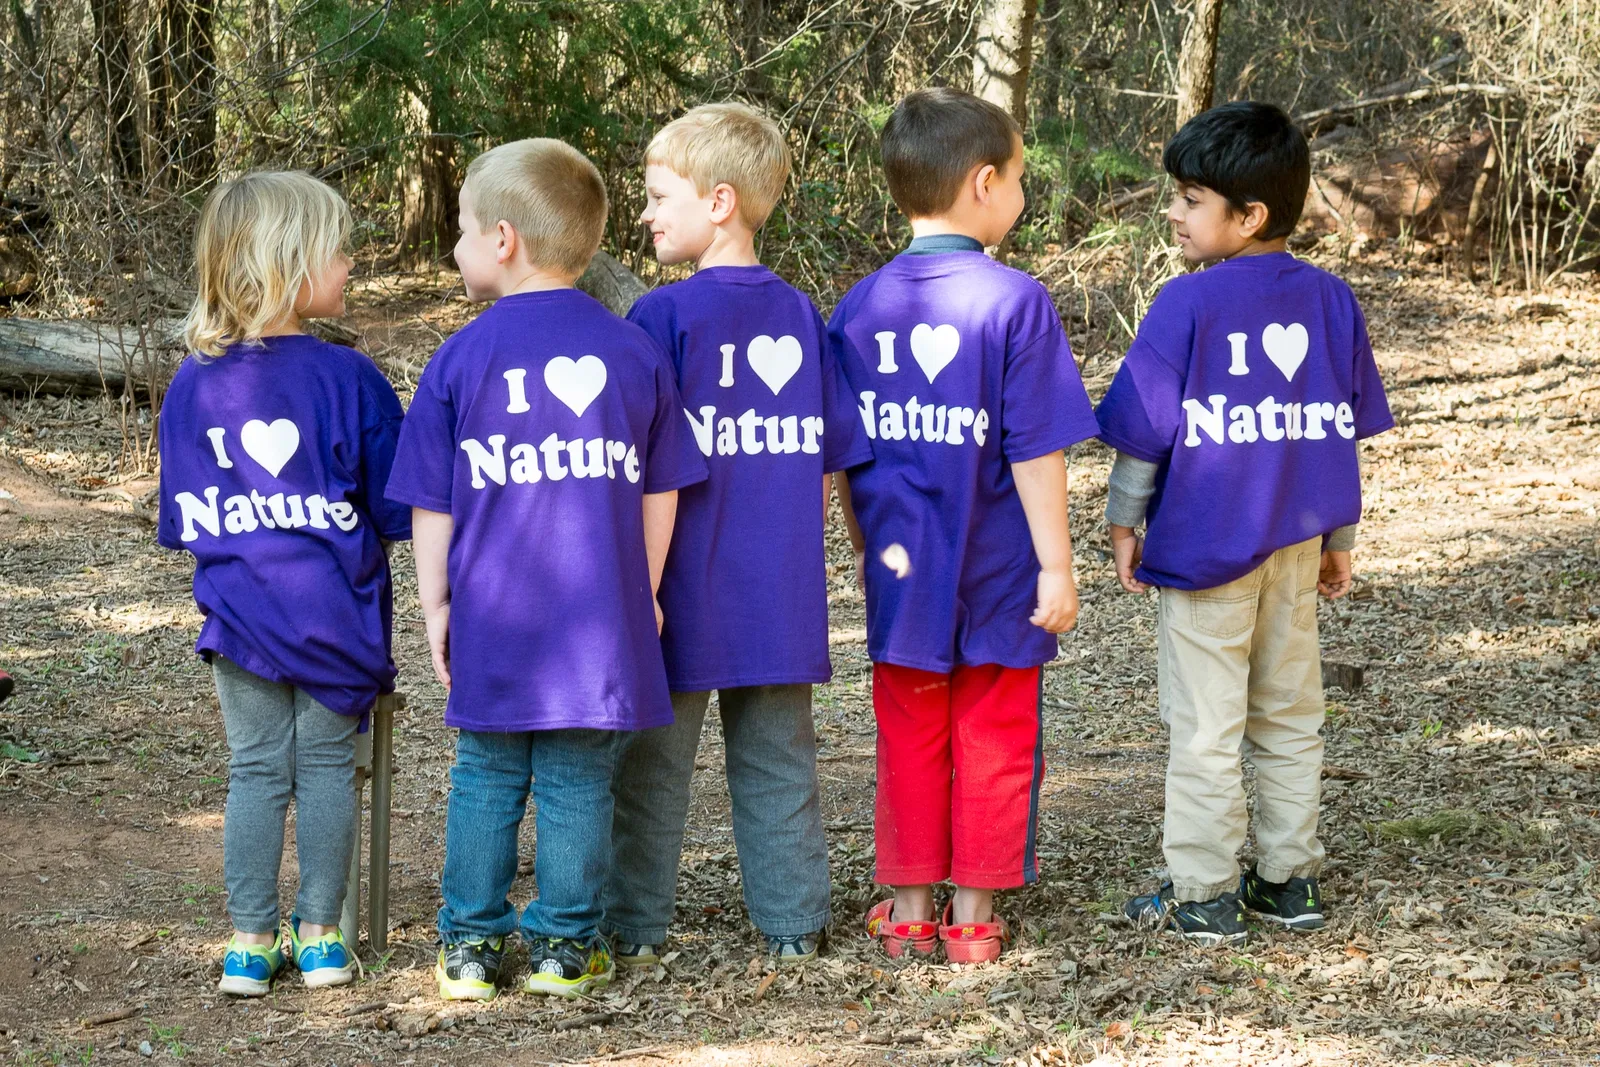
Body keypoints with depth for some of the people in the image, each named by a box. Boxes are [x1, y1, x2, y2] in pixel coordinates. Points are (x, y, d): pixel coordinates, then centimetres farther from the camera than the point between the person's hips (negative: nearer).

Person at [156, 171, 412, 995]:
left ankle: (249, 945, 11)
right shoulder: (347, 377, -12)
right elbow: (397, 506, -5)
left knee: (255, 771, 11)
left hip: (240, 611, 3)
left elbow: (182, 520, 6)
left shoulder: (192, 385, -1)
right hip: (334, 612, -2)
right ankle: (320, 937, 15)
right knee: (326, 767, 10)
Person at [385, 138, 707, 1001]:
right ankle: (564, 945, 11)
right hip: (602, 627, 1)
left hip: (494, 626, -1)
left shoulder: (461, 359, -3)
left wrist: (435, 604, 9)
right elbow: (659, 494, 6)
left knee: (485, 780, 10)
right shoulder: (636, 353, 2)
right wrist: (644, 592, 16)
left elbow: (432, 503, 0)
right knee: (578, 784, 7)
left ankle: (470, 945, 14)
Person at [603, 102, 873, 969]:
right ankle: (793, 925, 17)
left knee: (653, 764, 6)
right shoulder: (800, 314, 3)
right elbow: (831, 457, 7)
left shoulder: (663, 316, -13)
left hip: (683, 592, -5)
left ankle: (636, 929, 11)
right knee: (777, 761, 13)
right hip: (782, 593, 5)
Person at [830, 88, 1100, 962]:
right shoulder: (1014, 301, -13)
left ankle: (911, 906, 19)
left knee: (911, 742, 14)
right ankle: (973, 914, 13)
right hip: (997, 575, -3)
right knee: (994, 744, 8)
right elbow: (1035, 449, -14)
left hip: (902, 571, 3)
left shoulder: (860, 307, 0)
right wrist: (1056, 564, -8)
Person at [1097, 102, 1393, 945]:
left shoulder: (1187, 306, -14)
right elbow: (1350, 431, 9)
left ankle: (1203, 896, 5)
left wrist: (1123, 522, 2)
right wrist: (1338, 538, 17)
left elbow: (1145, 428, -11)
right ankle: (1291, 880, 20)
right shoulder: (1330, 300, 3)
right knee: (1290, 716, 15)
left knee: (1205, 726, 2)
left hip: (1205, 543, -5)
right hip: (1297, 539, 5)